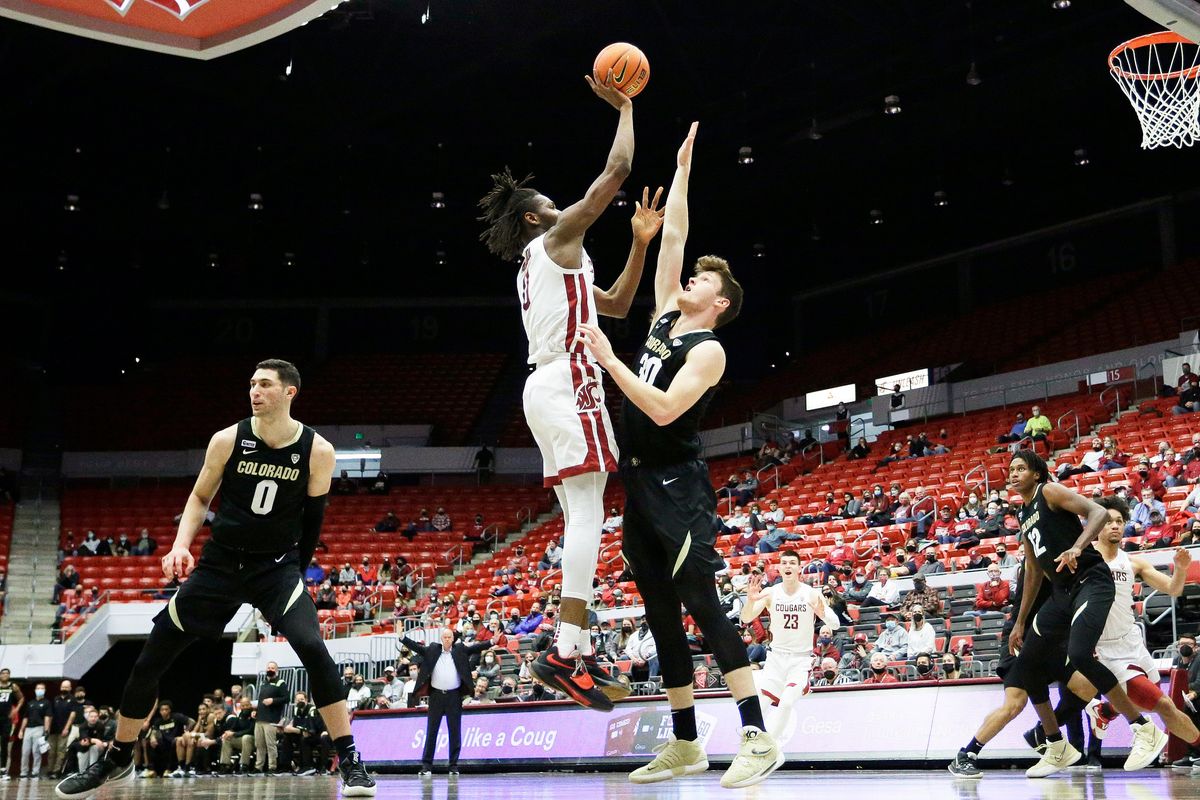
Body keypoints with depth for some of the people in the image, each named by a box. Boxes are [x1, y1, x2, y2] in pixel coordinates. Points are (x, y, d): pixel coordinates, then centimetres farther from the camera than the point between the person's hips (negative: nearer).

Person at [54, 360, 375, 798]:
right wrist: (181, 545, -8)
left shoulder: (317, 451, -9)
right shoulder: (228, 440, -6)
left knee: (314, 650, -27)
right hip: (220, 561, 2)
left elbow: (313, 517, 3)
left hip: (277, 565, -2)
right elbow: (200, 497, 7)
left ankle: (350, 762, -15)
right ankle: (117, 760, 27)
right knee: (149, 661, 4)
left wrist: (294, 574, 5)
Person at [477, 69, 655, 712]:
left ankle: (575, 650, 5)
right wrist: (625, 109, 8)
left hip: (546, 388, 10)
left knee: (580, 516, 7)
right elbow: (617, 170, -4)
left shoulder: (539, 266, 27)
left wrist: (639, 244, 24)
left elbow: (618, 305, 31)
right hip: (570, 382, -10)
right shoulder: (557, 240, 1)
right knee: (588, 512, -16)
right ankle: (565, 651, -23)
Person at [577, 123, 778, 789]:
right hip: (641, 484, 8)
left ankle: (758, 738, -11)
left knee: (701, 606, -13)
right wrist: (681, 170, 26)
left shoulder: (708, 350, -9)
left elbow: (664, 409, -23)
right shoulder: (665, 316, 13)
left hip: (678, 487, -8)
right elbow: (672, 237, 17)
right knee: (661, 615, 9)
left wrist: (609, 360, -20)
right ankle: (685, 745, 15)